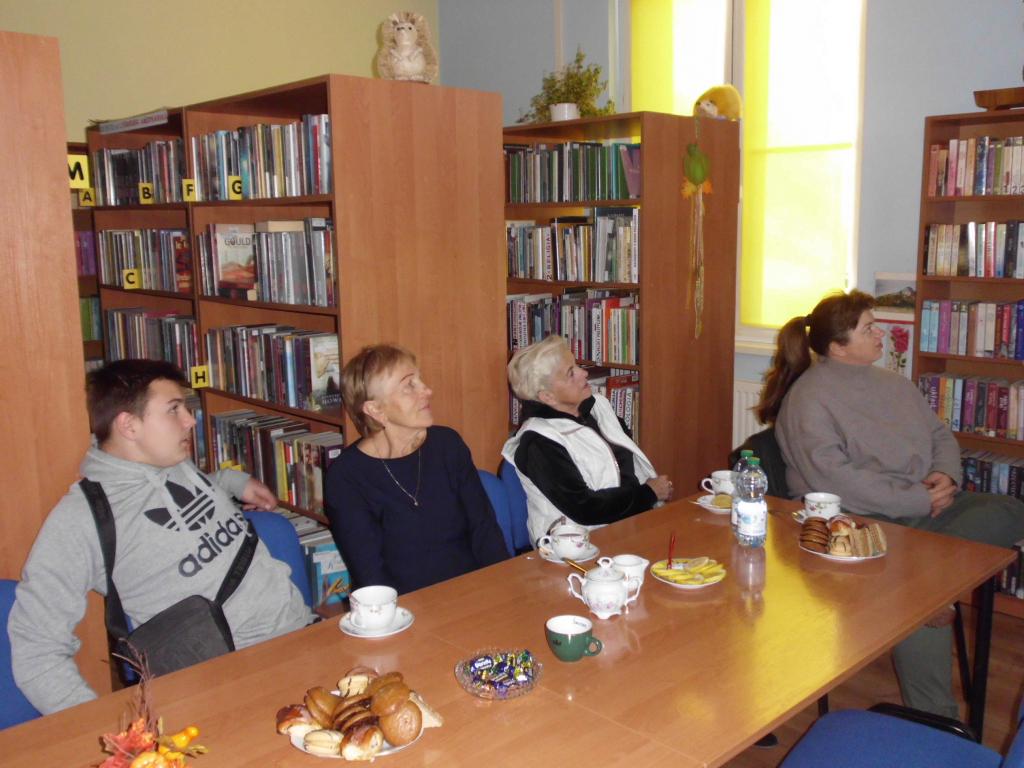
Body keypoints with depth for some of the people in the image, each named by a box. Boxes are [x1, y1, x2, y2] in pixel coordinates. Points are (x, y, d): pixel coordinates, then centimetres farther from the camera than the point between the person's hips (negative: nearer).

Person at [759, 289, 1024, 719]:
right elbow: (833, 479, -18)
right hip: (860, 520, -8)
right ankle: (936, 718, -20)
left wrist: (946, 475, -2)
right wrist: (918, 500, -18)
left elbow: (941, 435, 22)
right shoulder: (808, 397, -7)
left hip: (924, 506, 8)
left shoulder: (892, 384, 19)